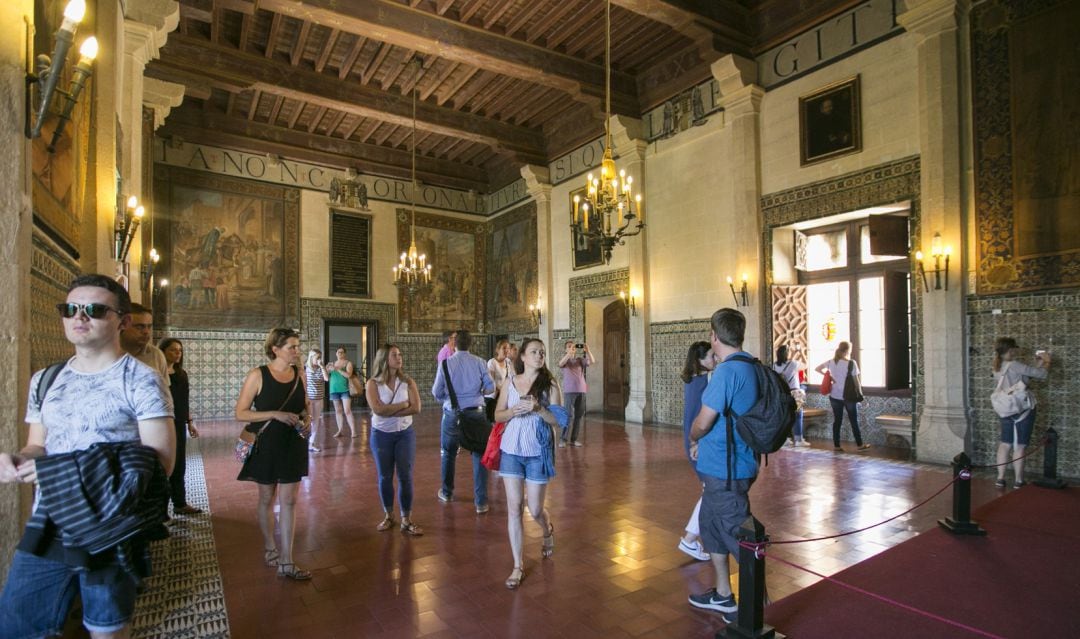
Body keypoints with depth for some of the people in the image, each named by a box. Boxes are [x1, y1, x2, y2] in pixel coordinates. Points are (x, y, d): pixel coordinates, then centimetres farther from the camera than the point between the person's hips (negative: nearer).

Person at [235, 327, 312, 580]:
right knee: (267, 499, 14)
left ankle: (286, 562, 11)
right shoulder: (258, 375, -12)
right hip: (267, 446, -3)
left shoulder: (299, 373, 0)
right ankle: (270, 549, 36)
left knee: (289, 501, 4)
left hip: (294, 445, 3)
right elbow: (241, 413, -11)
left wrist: (306, 420, -7)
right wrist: (275, 414, -23)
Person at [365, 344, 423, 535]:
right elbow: (378, 409, -20)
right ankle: (388, 516, 27)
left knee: (405, 476, 1)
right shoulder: (373, 383, -7)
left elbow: (416, 408, -14)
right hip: (381, 435, 0)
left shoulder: (408, 381, -3)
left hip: (405, 434, 1)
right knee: (385, 477, 10)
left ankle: (406, 520, 10)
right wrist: (403, 404, -14)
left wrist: (389, 411, -18)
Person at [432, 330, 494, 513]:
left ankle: (447, 493, 38)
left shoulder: (446, 363, -8)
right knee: (479, 456, 7)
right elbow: (490, 387, -1)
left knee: (449, 454, 20)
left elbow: (436, 392, -2)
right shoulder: (479, 363, -7)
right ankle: (481, 502, 7)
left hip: (452, 413, 1)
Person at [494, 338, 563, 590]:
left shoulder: (550, 384, -3)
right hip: (511, 451, 2)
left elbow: (558, 420, -6)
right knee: (514, 508, 3)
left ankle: (548, 532, 44)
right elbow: (498, 415, 5)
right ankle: (518, 565, 19)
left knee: (535, 509, 7)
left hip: (538, 453, -1)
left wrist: (538, 408, -23)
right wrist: (514, 410, -15)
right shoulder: (509, 381, 3)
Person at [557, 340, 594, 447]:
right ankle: (562, 439, -1)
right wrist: (569, 353, -29)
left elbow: (592, 361, -4)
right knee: (568, 415, -9)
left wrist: (587, 350, -18)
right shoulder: (564, 359, 4)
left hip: (581, 390, 4)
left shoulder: (580, 359, 10)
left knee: (578, 415, 5)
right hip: (569, 391, -4)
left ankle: (574, 439, 13)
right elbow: (560, 364, -19)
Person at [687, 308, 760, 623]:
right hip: (724, 465, 10)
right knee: (711, 525, 21)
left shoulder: (727, 371, -22)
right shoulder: (751, 367, 8)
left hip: (725, 470, -10)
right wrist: (702, 442, 12)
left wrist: (693, 438, 2)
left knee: (739, 535, 4)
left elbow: (703, 422, -20)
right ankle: (723, 595, 34)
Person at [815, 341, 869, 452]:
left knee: (837, 421, 9)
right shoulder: (851, 363, -13)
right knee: (854, 421, 10)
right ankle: (859, 445, 22)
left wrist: (828, 375, 4)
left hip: (834, 396, 4)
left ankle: (836, 445, 12)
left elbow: (817, 369, 8)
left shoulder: (831, 362, 0)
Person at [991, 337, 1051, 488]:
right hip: (1023, 410, -7)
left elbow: (1025, 377, 14)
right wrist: (1047, 361, 7)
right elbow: (1042, 374, -12)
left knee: (1005, 444, 11)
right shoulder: (1014, 365, -17)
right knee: (1019, 446, 2)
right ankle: (1018, 481, 9)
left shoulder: (998, 368, 7)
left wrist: (1037, 364, 16)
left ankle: (1000, 478, 13)